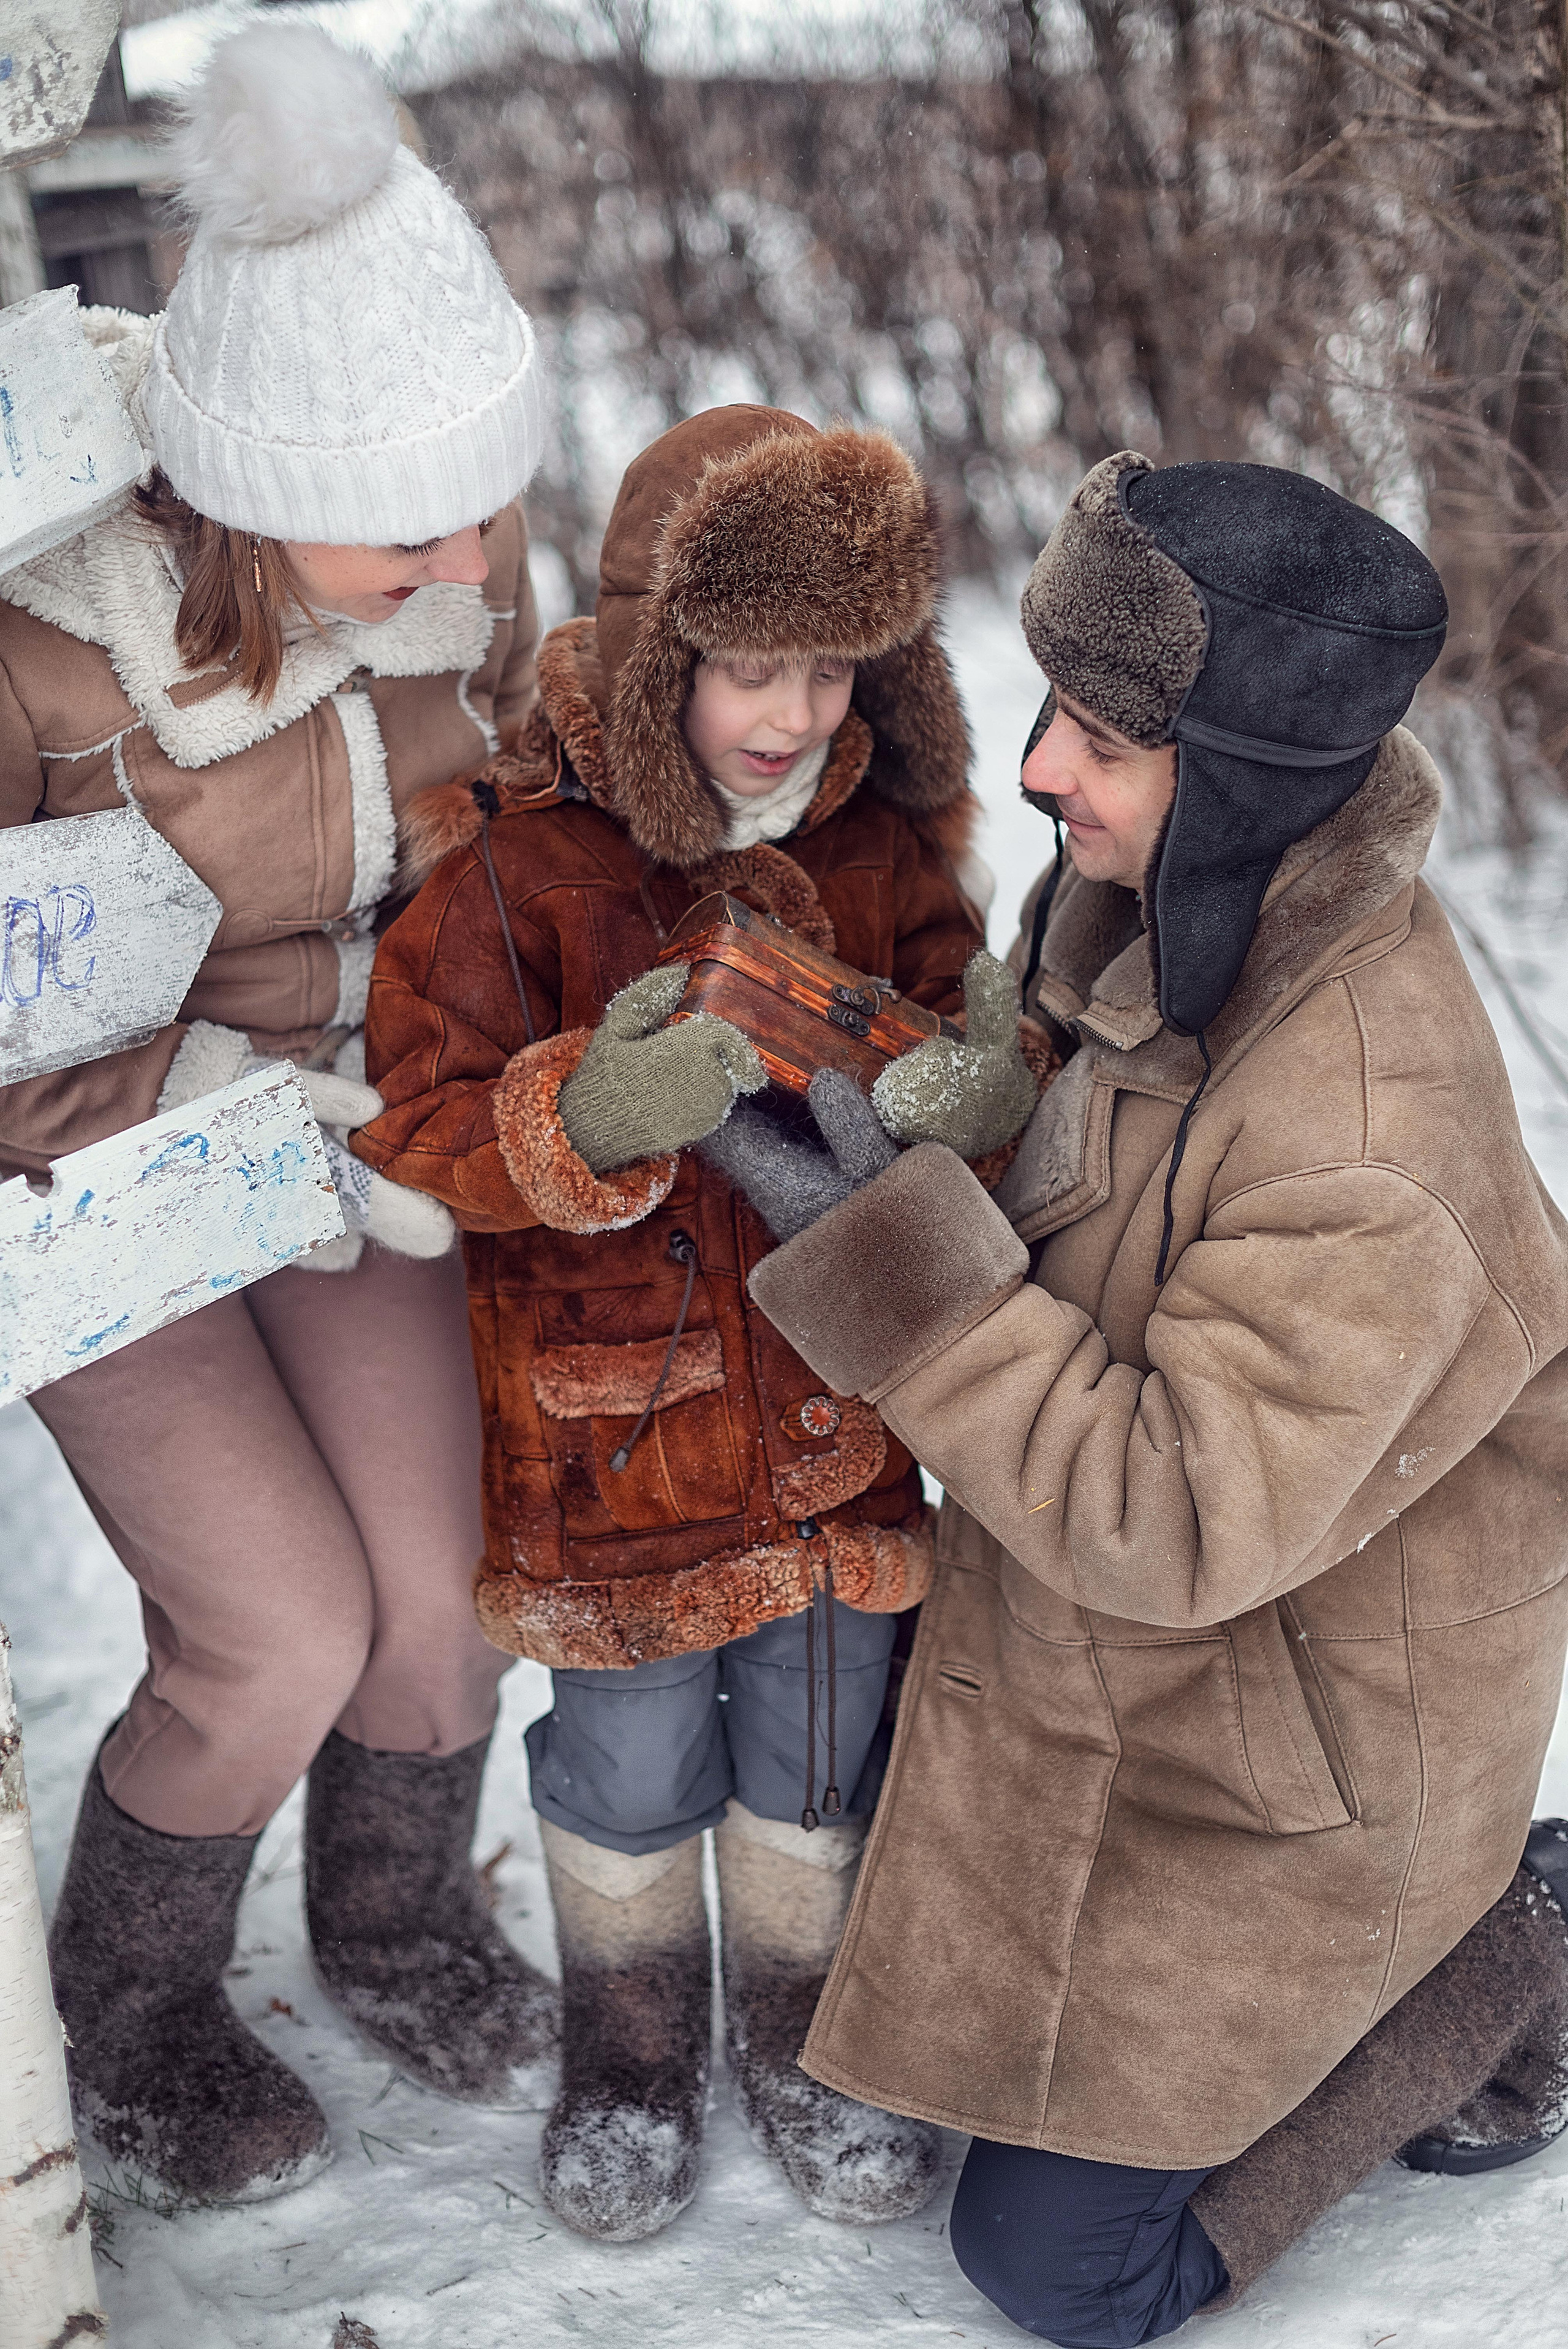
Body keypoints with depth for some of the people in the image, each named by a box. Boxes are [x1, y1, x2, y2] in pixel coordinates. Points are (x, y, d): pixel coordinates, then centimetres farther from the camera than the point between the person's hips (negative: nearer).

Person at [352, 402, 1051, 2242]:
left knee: (821, 1742, 17)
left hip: (840, 1405, 3)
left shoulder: (883, 848, -4)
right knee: (630, 1760, 15)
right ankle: (628, 2039, 43)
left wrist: (985, 1094, -26)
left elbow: (938, 1067, -1)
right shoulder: (513, 861, -16)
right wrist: (582, 1121, -37)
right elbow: (418, 1125, -16)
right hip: (607, 1418, -3)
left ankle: (801, 2026, 44)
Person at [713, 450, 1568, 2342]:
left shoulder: (1361, 1148, -38)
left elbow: (1177, 1524, -33)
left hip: (1284, 1748, -8)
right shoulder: (1207, 920, -10)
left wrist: (906, 1271, -33)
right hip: (1121, 1662, 8)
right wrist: (935, 1092, -5)